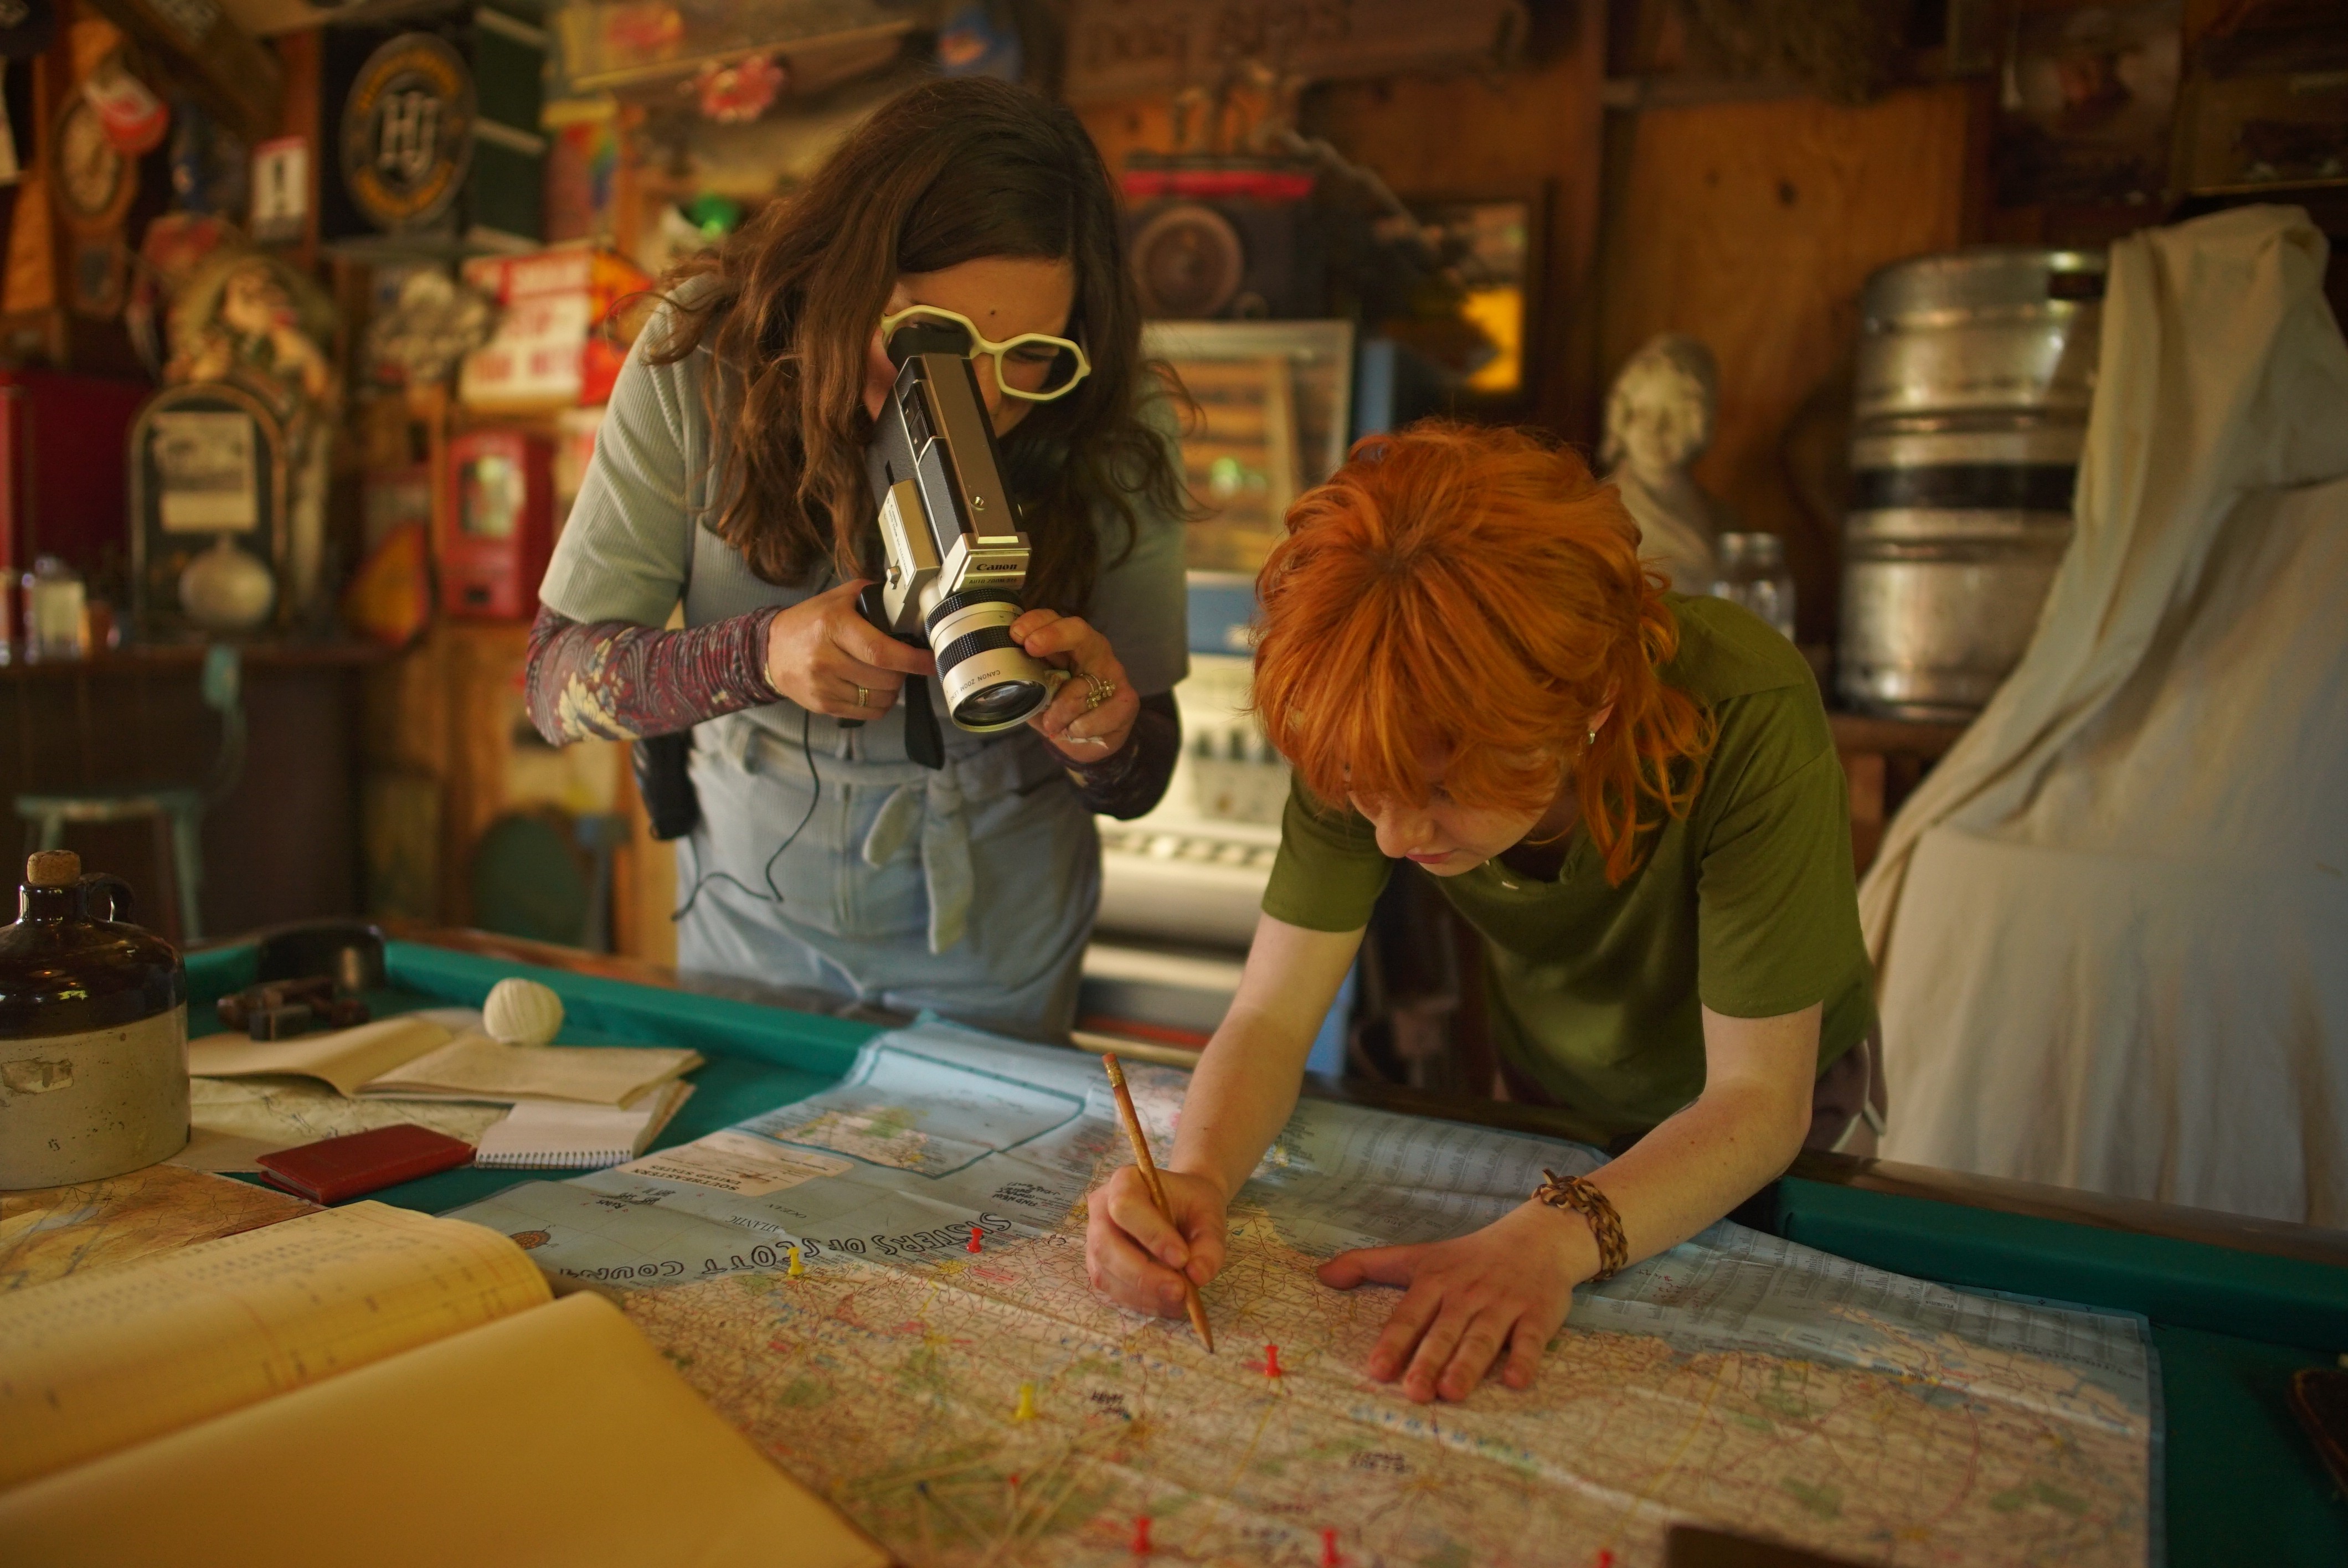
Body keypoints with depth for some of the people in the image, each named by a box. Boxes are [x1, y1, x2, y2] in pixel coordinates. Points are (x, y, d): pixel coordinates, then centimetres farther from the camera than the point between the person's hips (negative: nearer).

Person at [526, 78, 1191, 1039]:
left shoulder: (1109, 431, -22)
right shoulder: (704, 358, -23)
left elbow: (1140, 786, -15)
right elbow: (556, 680, -20)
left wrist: (1102, 738, -39)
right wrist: (761, 655, -38)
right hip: (753, 912, 1)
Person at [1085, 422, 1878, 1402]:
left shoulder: (1746, 720, -37)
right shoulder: (1372, 734, -28)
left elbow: (1758, 1097, -31)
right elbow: (1271, 1014, -23)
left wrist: (1553, 1239, -48)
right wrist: (1195, 1179, -44)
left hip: (1750, 1129, -1)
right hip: (1538, 1099, 2)